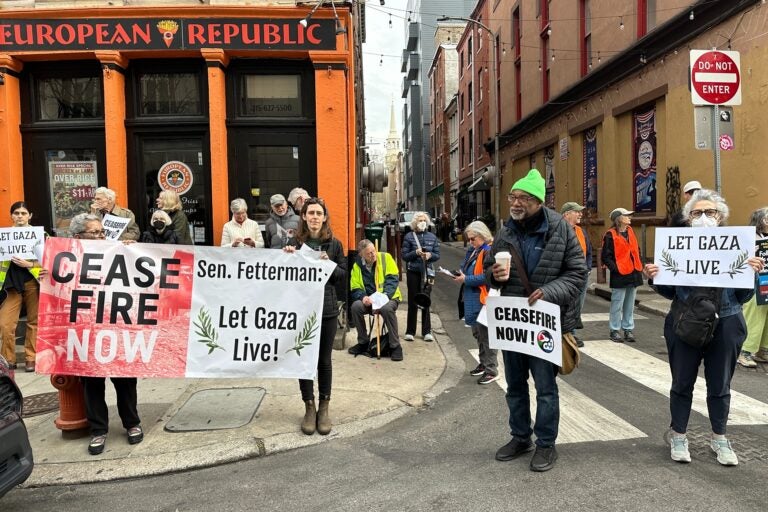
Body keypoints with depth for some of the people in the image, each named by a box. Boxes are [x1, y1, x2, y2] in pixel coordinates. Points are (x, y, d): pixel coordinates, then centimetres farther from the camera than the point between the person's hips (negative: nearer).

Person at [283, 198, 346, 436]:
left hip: (327, 309, 1)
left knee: (324, 360, 10)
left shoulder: (334, 244, 2)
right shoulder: (294, 243, -1)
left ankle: (324, 407, 24)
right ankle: (309, 407, 21)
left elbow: (343, 274, 5)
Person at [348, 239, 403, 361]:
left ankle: (395, 346, -20)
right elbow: (355, 289, 3)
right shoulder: (357, 265, 2)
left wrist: (384, 294, -25)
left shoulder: (385, 257, -5)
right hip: (368, 300, 3)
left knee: (387, 308, -36)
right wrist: (363, 297, -20)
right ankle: (363, 343, -6)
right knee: (355, 307, -26)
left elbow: (393, 278, -10)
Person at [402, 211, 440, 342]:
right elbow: (404, 255, -2)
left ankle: (427, 332, 13)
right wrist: (415, 253, -18)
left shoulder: (432, 237, 7)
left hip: (426, 272, 2)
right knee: (412, 302, 3)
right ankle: (410, 332, 13)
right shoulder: (409, 236, -1)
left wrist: (430, 255, -13)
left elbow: (437, 255, 7)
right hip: (413, 272, -2)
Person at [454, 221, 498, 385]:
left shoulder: (489, 251, -15)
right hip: (472, 298, 10)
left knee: (486, 334, -3)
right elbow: (468, 267, 24)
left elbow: (487, 277, -22)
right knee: (477, 332, 19)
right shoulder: (473, 250, 13)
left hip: (483, 299, -9)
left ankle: (491, 370, 6)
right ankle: (484, 363, 33)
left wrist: (466, 279, -17)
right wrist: (461, 273, 2)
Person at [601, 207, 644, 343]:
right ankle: (614, 331, 10)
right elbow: (606, 257, -10)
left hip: (634, 275, 7)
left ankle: (628, 329, 22)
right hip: (620, 276, -7)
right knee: (617, 305, 0)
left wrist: (640, 265, 12)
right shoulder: (610, 235, -9)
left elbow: (636, 250, 22)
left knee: (630, 305, 12)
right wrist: (615, 269, -16)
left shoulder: (630, 231, 12)